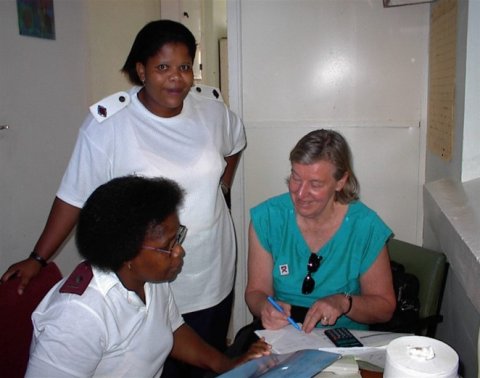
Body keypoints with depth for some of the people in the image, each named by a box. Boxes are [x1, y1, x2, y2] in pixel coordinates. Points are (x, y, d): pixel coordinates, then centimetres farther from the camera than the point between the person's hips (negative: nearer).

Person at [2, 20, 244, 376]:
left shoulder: (212, 106, -5)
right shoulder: (109, 122, -18)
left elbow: (234, 143, 17)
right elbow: (74, 196, -10)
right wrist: (38, 258, -8)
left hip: (214, 274, 4)